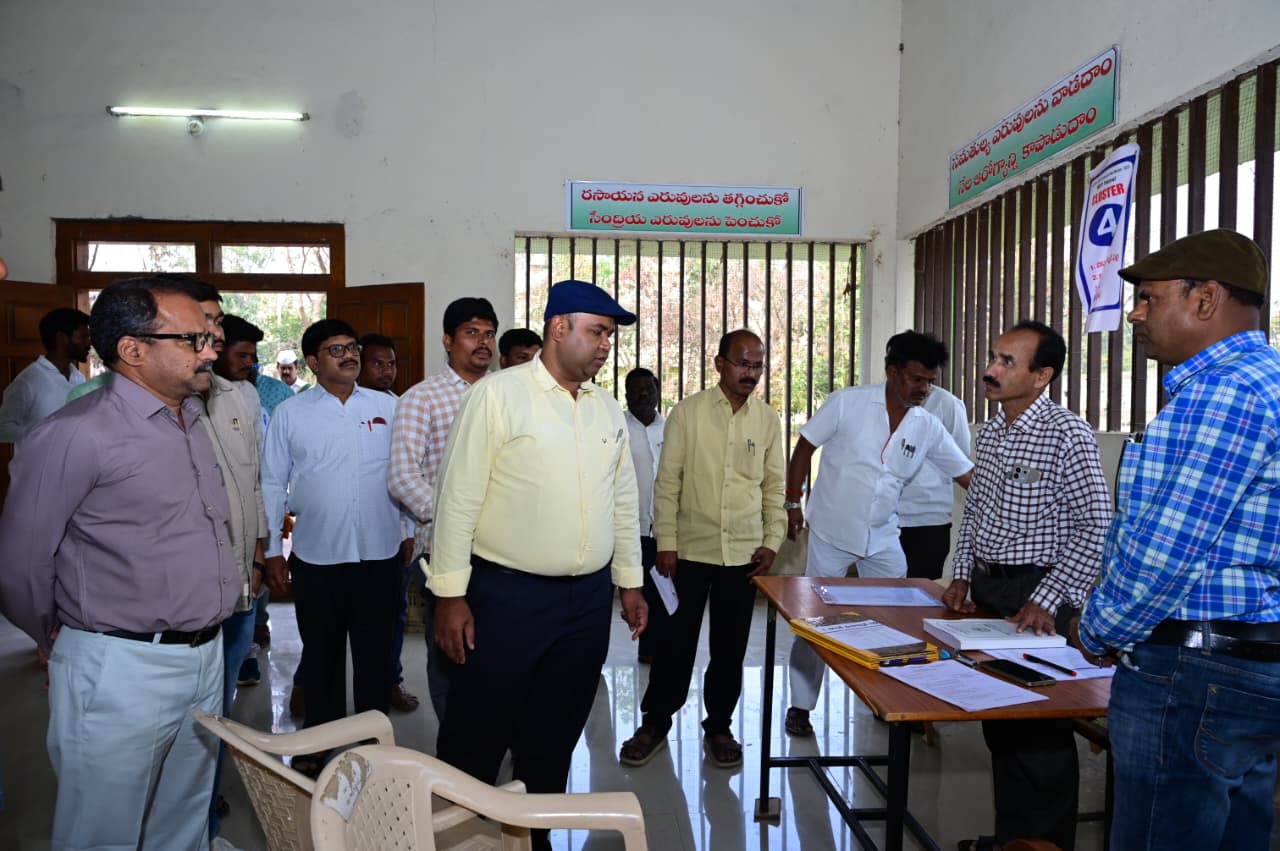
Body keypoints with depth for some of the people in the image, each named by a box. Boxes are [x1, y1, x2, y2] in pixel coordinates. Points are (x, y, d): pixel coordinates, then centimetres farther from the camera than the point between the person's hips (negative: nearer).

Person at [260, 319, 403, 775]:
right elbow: (272, 485, 4)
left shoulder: (387, 407, 2)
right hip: (316, 555, 0)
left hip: (380, 553, 1)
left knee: (375, 651, 13)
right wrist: (272, 551, 2)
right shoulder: (289, 414, 1)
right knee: (321, 654, 14)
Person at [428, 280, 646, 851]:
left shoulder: (607, 409, 9)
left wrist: (630, 583, 14)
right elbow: (458, 499, -11)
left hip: (589, 599, 6)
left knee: (555, 737, 18)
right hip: (507, 595, -5)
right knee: (476, 736, 7)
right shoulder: (498, 394, -9)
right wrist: (450, 595, -12)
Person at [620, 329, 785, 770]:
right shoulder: (687, 412, -3)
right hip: (691, 549, -2)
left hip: (744, 552, 2)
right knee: (676, 641, 8)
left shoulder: (768, 419, 4)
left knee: (730, 646, 11)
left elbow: (774, 485, 8)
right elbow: (667, 482, -4)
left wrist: (771, 541, 1)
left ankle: (719, 726, 29)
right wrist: (666, 543, -7)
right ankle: (655, 722, 25)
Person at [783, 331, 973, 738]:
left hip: (883, 538, 4)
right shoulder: (847, 402, -13)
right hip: (831, 532, -3)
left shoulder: (929, 427, -3)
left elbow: (970, 477, 0)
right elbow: (804, 448, -6)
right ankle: (800, 706, 21)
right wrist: (793, 502, -7)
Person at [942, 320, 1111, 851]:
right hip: (987, 590, 8)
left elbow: (1095, 528, -16)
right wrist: (962, 575, 9)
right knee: (998, 724, 15)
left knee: (1040, 732, 1)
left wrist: (1048, 601, -20)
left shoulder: (1067, 434, -14)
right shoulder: (989, 432, 9)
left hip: (1035, 597, -7)